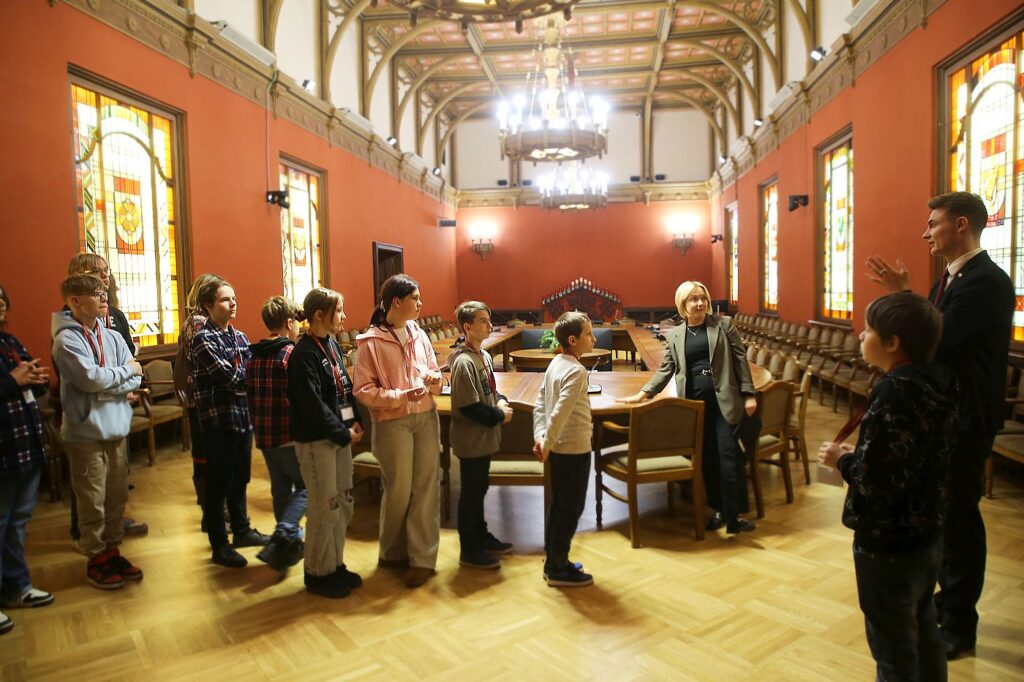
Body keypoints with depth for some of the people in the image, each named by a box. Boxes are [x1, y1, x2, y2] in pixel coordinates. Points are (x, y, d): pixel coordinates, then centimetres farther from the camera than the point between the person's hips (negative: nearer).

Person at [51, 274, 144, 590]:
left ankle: (112, 550, 28)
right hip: (86, 432, -6)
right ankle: (96, 559, 20)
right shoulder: (66, 339, -11)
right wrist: (125, 370, -8)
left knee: (117, 495, 13)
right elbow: (90, 377, -23)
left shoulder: (112, 336, 7)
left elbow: (135, 379, 1)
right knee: (93, 501, 5)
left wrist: (106, 388, -15)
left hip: (117, 428, 6)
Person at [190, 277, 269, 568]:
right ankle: (219, 546, 14)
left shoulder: (239, 336, 11)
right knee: (219, 484, 4)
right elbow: (231, 377, -20)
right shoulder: (204, 339, -12)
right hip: (219, 421, -7)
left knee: (240, 479, 18)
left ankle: (242, 530, 33)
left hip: (243, 416, 7)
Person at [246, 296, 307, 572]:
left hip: (263, 433, 7)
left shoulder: (255, 356, 8)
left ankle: (291, 540, 27)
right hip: (290, 434, -7)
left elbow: (249, 394, 13)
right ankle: (282, 537, -12)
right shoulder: (292, 353, -14)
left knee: (280, 488, 17)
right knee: (305, 487, 3)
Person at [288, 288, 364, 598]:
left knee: (344, 503, 14)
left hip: (340, 435, 8)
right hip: (316, 440, -8)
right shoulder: (304, 354, -15)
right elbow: (314, 404, -19)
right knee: (325, 507, 1)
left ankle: (335, 564, 29)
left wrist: (355, 422, 1)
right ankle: (318, 573, 18)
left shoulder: (331, 344, 10)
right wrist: (344, 434, -14)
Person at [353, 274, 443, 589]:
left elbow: (434, 373, 15)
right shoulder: (370, 342, -10)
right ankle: (394, 552, 30)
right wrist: (400, 396, -20)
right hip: (392, 423, -4)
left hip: (426, 418, 5)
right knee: (399, 490, 7)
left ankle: (422, 557, 17)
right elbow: (363, 391, -11)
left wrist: (434, 380, -8)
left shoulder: (419, 335, 5)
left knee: (426, 488, 5)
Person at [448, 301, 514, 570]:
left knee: (479, 489, 21)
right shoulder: (463, 362, -22)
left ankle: (481, 537, 36)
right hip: (471, 439, -9)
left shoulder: (484, 356, 6)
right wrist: (499, 416, -15)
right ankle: (469, 550, 18)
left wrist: (501, 401, -2)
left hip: (485, 437, 9)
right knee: (470, 493, 4)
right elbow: (469, 406, -24)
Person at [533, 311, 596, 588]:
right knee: (571, 509, 4)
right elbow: (560, 412, -27)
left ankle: (553, 562, 30)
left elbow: (540, 404, 8)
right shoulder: (576, 371, -20)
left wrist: (540, 438, 4)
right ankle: (559, 570, 15)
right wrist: (547, 444, -18)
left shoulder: (556, 364, 7)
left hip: (560, 448, 9)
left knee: (558, 505, 18)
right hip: (574, 449, -9)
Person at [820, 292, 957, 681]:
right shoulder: (938, 382, -1)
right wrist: (861, 455, 7)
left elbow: (875, 483, -29)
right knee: (922, 630, 26)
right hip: (928, 532, 9)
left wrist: (843, 459, -12)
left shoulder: (894, 393, -27)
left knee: (893, 647, 10)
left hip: (888, 543, -8)